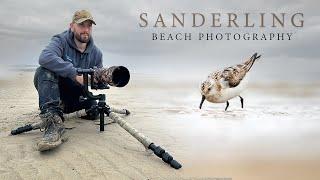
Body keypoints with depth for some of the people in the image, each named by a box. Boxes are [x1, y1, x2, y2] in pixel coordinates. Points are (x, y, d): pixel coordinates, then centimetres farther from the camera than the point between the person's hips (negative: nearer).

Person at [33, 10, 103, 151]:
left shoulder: (96, 53, -2)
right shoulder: (61, 41, -14)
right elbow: (45, 58, -38)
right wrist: (75, 73, -43)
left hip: (76, 97, 4)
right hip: (54, 93, -4)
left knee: (94, 112, -20)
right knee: (45, 71, -30)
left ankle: (62, 107, 17)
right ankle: (53, 122, -42)